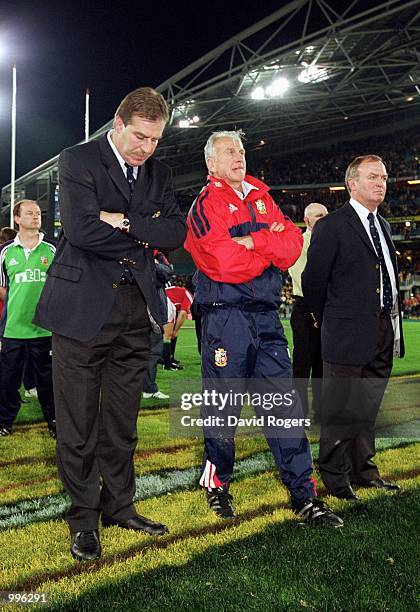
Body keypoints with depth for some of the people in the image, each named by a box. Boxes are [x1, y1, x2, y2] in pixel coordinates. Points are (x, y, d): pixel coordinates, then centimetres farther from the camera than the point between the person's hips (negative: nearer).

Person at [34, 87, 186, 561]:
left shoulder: (158, 173, 13)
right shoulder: (77, 160, -4)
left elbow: (176, 233, 1)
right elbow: (80, 228, -19)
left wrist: (124, 222, -13)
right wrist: (144, 234, -9)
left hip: (136, 309, 5)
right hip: (82, 306, -5)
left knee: (122, 421, 14)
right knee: (77, 424, 3)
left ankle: (118, 505, 30)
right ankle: (83, 519, 19)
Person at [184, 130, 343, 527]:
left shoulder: (262, 198, 17)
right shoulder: (205, 204, -1)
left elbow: (292, 246, 2)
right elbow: (225, 264, -17)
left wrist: (250, 241, -13)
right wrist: (271, 244, -4)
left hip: (266, 316, 5)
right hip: (225, 318, -5)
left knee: (285, 405, 5)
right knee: (223, 409, 4)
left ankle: (303, 495, 12)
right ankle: (217, 485, 24)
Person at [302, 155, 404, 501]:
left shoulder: (383, 225, 16)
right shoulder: (332, 226, -9)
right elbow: (313, 280, -7)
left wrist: (394, 323, 13)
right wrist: (328, 322, 3)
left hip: (384, 334, 7)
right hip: (349, 334, -7)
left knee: (368, 410, 17)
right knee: (340, 411, 3)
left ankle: (364, 470, 31)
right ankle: (335, 477, 17)